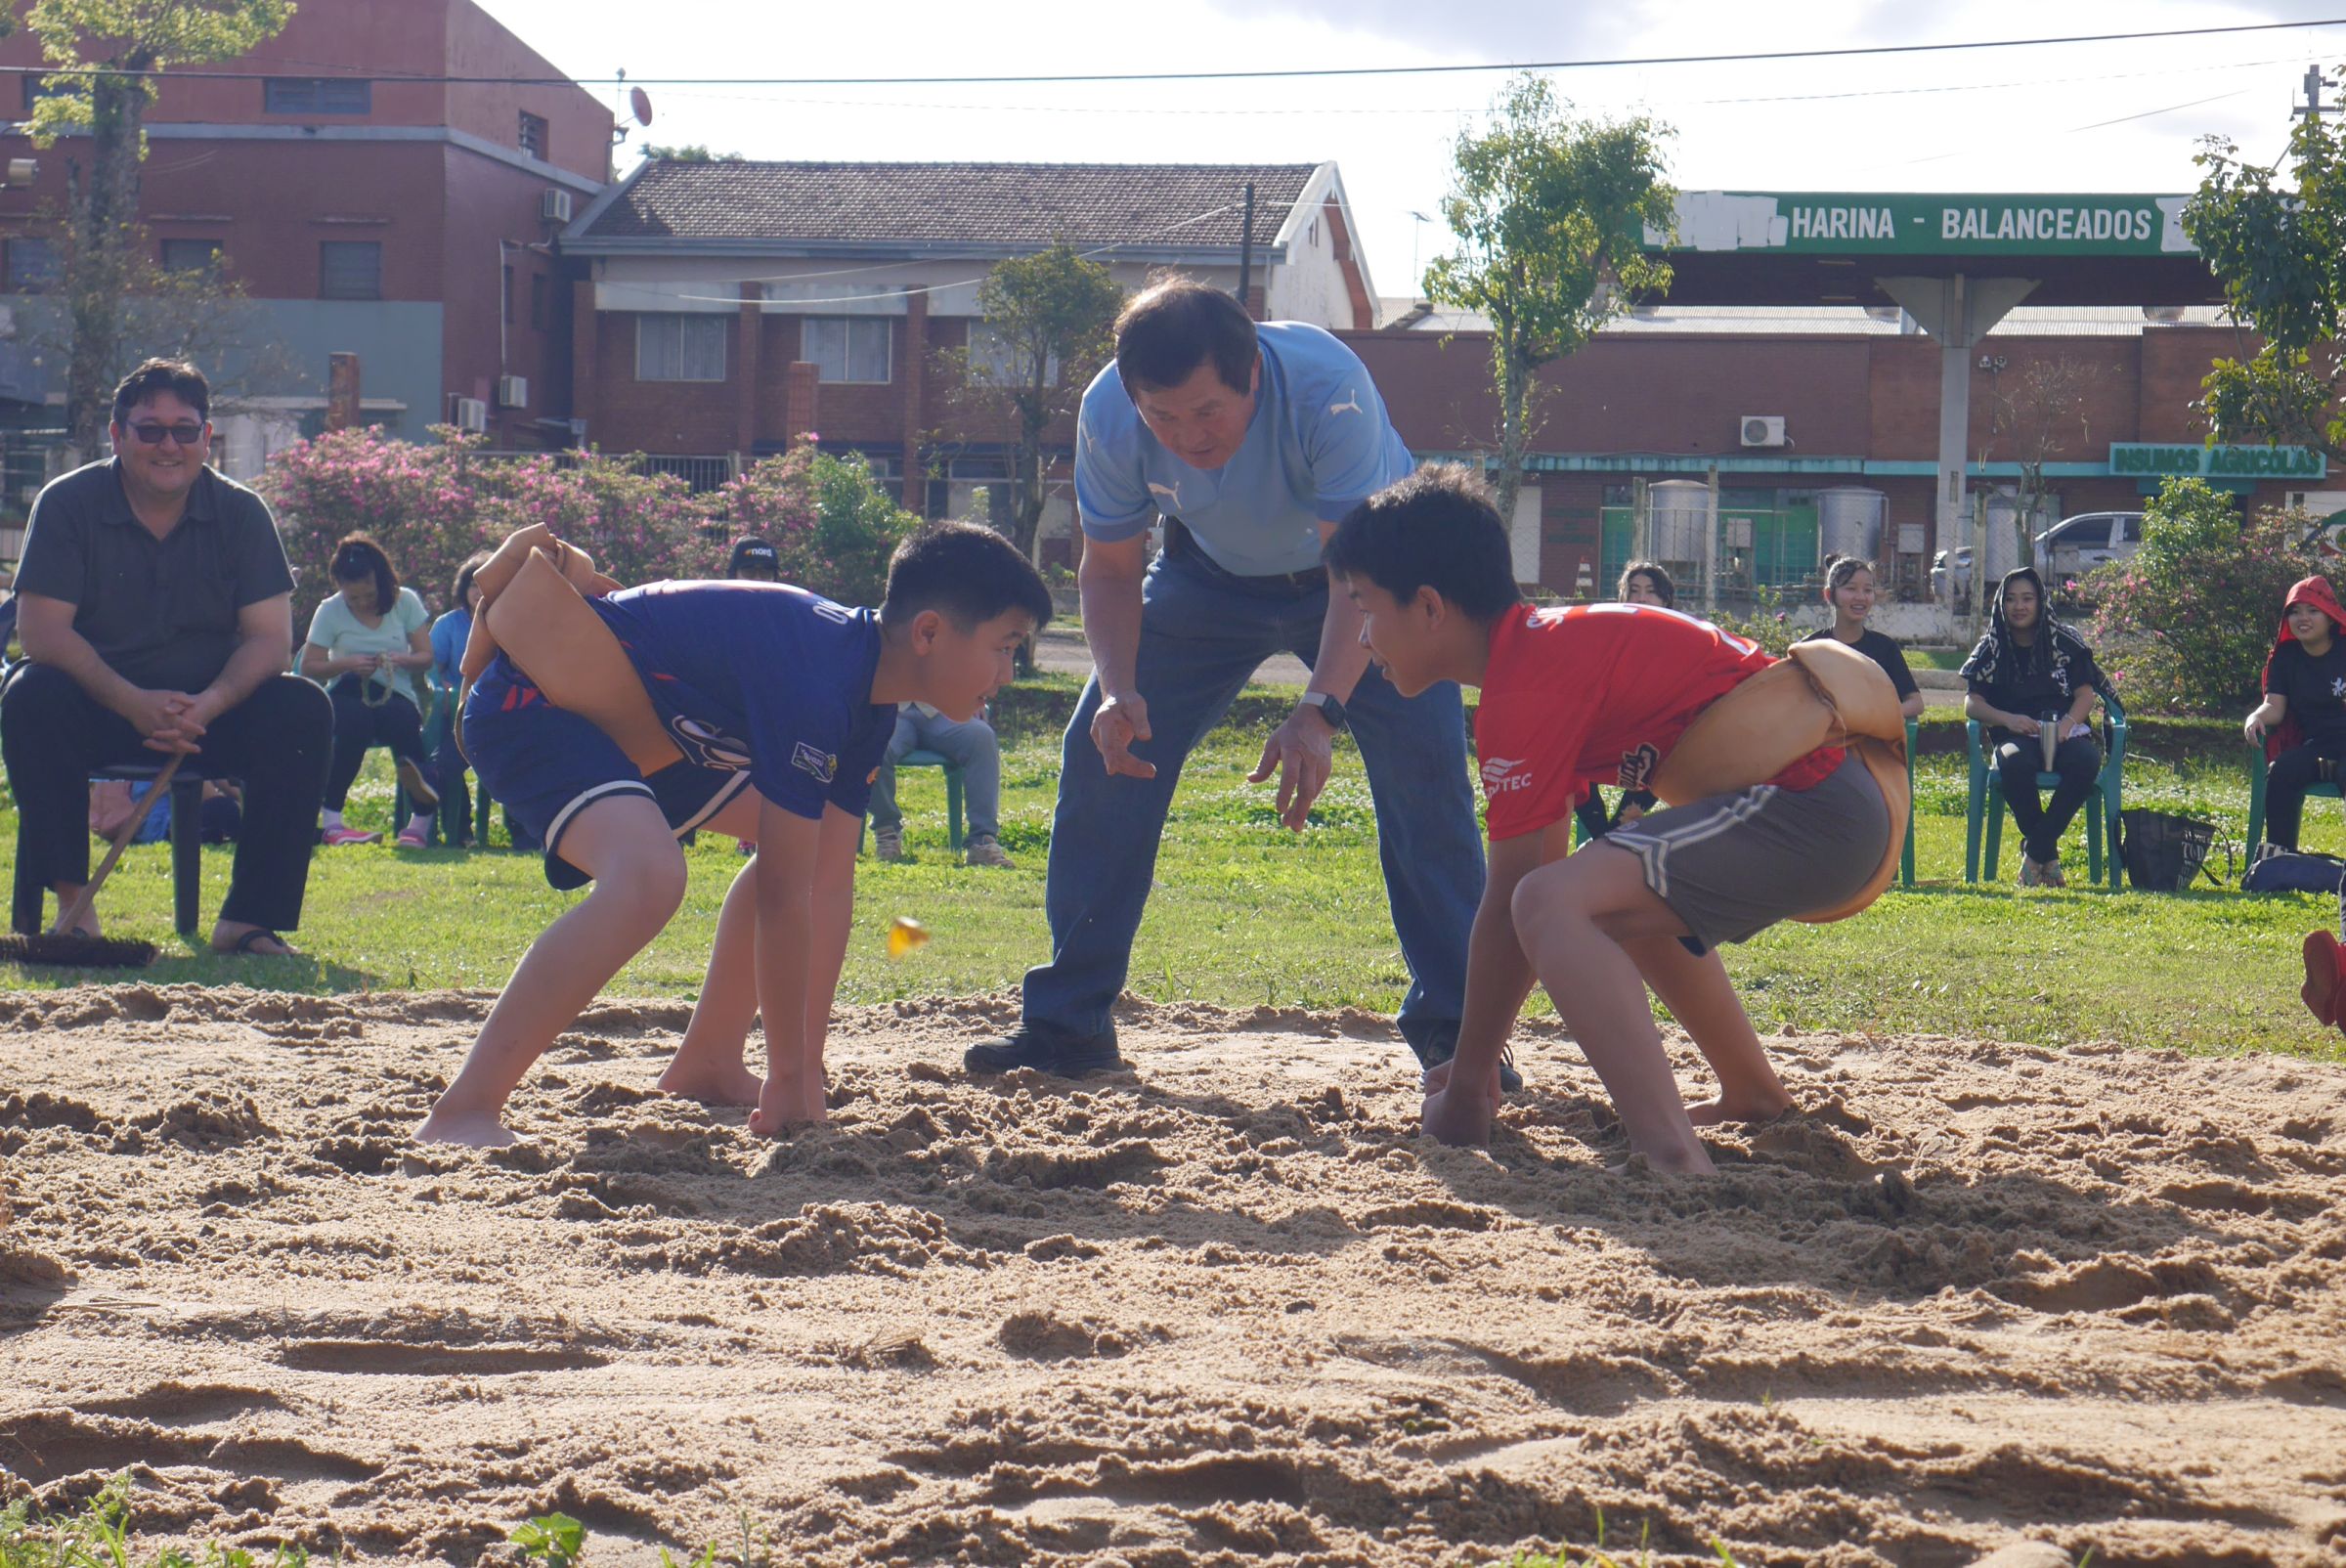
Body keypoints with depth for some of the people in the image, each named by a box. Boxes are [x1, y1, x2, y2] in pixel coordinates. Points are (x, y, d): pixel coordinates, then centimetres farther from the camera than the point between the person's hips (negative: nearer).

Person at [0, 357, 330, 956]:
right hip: (98, 704, -1)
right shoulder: (68, 503, -5)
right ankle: (72, 904, -26)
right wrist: (134, 703, -30)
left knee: (302, 711, -25)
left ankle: (248, 919, -24)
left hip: (212, 710, 1)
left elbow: (269, 636, -7)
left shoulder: (241, 513, 0)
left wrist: (208, 705, -28)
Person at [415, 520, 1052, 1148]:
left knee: (798, 845, 17)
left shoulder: (868, 705, 1)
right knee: (650, 873, -35)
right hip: (527, 707, -11)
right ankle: (462, 1112, -32)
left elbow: (829, 883, 1)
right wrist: (788, 1077, -20)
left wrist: (806, 1070, -2)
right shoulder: (815, 680, -29)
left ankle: (705, 1065, 22)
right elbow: (783, 896, -28)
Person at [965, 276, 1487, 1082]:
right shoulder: (1108, 414, -27)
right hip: (1213, 575, 3)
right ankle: (1065, 1023, 5)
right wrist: (1117, 689, -33)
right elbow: (1110, 569, -14)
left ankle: (1451, 1027, -8)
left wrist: (1319, 713, -54)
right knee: (1102, 753, -6)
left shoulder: (1326, 385, -39)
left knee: (1423, 764, -20)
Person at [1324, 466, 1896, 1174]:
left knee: (1556, 904, -26)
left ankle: (1678, 1164, -39)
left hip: (1804, 807, -11)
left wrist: (1467, 1082, -3)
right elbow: (1542, 864, 22)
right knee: (1626, 903, 34)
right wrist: (1476, 1059, 24)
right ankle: (1754, 1096, 44)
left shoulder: (1526, 683, -14)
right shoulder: (1550, 642, 18)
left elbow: (1507, 901, -12)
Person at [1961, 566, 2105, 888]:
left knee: (2086, 761, -36)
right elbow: (1972, 703, 4)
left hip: (2064, 732, 1)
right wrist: (2008, 719, -16)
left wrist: (2067, 723, -16)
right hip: (2016, 737, -1)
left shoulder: (2065, 641, 13)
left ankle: (2036, 850, -23)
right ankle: (2048, 853, -22)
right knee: (2015, 763, -39)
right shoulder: (1991, 648, 13)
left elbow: (2085, 694, 6)